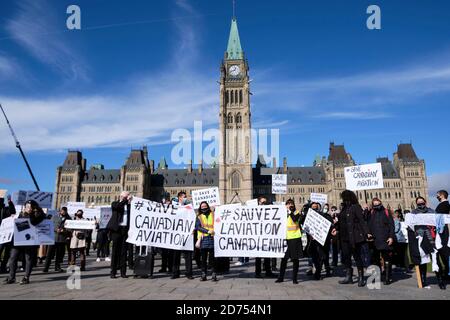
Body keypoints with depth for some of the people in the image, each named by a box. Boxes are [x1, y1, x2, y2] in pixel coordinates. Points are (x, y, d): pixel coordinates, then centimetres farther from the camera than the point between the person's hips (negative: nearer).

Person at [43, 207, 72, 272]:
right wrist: (56, 229, -12)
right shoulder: (54, 217, 9)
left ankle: (57, 267, 17)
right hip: (53, 238, 0)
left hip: (62, 239, 0)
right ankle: (46, 267, 6)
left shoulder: (68, 218, 5)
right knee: (50, 253, -1)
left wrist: (64, 230, -16)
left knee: (60, 254, 6)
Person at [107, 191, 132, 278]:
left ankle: (123, 272, 8)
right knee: (115, 251, 1)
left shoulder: (129, 205, 15)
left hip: (126, 230, 3)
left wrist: (130, 201, -4)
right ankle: (113, 272, 7)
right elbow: (117, 206, -15)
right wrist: (126, 200, -12)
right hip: (117, 229, -3)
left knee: (124, 251, 3)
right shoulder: (115, 203, 8)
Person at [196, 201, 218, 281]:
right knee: (203, 257, 4)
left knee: (212, 257, -3)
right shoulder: (199, 217, 13)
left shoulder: (213, 215, 13)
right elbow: (197, 227, -2)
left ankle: (214, 274, 4)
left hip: (212, 238, -1)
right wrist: (207, 231, -13)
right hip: (203, 239, 1)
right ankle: (203, 275, 12)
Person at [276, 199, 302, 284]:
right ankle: (281, 277, 12)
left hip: (295, 238, -3)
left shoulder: (297, 212, 2)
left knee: (295, 258, 3)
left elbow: (295, 219, -18)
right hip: (286, 238, 3)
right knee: (284, 258, 3)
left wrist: (290, 211, -14)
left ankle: (294, 278, 11)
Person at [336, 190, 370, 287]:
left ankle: (361, 278, 15)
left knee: (357, 257, 3)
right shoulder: (344, 208, 13)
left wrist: (366, 232, -22)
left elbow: (362, 220, -15)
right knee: (345, 257, 10)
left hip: (354, 237, -8)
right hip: (344, 237, 8)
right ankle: (348, 277, 22)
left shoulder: (355, 207, -9)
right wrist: (336, 228, 8)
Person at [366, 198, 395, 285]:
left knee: (387, 259, 0)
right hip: (374, 241, 3)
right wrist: (368, 233, -8)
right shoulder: (371, 213, 11)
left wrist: (391, 237, -8)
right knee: (375, 259, 9)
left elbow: (391, 225, 0)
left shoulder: (386, 212, 4)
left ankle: (388, 277, 7)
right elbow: (368, 225, 8)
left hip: (385, 240, -3)